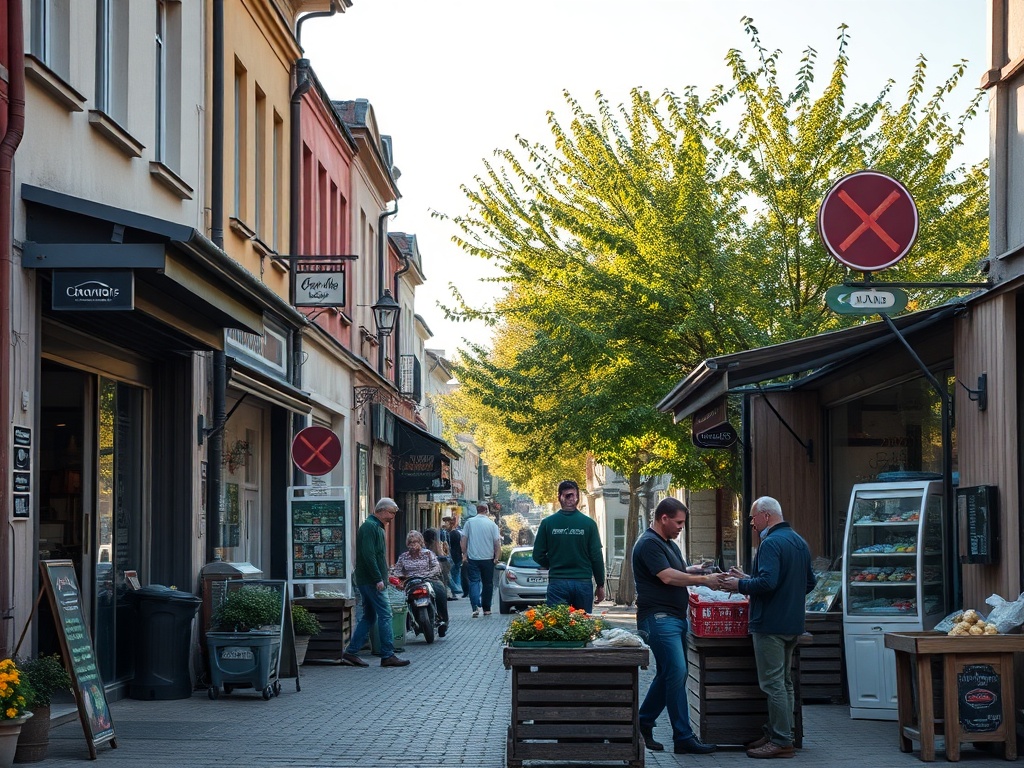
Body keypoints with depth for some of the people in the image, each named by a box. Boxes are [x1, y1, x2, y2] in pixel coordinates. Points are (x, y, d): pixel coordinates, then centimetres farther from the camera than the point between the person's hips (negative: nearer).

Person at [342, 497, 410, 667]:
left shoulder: (376, 527, 19)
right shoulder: (369, 527, -14)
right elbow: (368, 555, -22)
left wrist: (383, 577, 18)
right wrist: (378, 579, -22)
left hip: (368, 581, 11)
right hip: (370, 581, -11)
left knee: (368, 616, 12)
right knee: (385, 615, -8)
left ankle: (351, 653, 13)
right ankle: (388, 655, -6)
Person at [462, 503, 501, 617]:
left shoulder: (469, 522, 1)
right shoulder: (492, 524, -1)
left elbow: (463, 540, 0)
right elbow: (497, 542, -4)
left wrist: (464, 554, 6)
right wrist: (497, 557, 2)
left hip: (472, 558, 0)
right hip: (488, 558, 0)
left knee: (474, 582, -1)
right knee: (487, 584, 11)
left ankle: (475, 607, -20)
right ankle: (486, 609, 15)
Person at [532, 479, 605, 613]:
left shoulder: (547, 523, -2)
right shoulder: (588, 523, -4)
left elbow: (538, 555, 1)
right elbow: (597, 557, -2)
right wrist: (600, 585, 7)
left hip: (557, 583, 0)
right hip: (583, 582, 0)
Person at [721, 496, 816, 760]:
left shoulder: (771, 543, -17)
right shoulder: (800, 542, 14)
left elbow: (767, 582, -27)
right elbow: (809, 582, 21)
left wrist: (740, 585, -10)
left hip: (770, 624, -10)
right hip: (793, 624, 10)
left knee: (773, 684, -6)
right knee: (784, 682, 16)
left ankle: (781, 742, -4)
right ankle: (777, 734, 23)